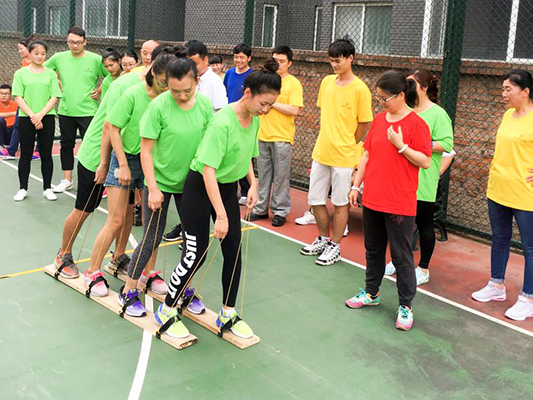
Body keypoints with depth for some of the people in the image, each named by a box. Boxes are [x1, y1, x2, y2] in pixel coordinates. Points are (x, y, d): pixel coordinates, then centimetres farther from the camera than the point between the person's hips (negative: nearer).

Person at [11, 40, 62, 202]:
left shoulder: (51, 73, 6)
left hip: (47, 118, 1)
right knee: (25, 154, 4)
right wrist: (32, 115, -13)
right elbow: (18, 97, -2)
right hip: (26, 118, 0)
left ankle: (47, 188, 13)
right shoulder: (21, 73, 3)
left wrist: (40, 114, -12)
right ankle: (23, 189, 14)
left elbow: (54, 97, 0)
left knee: (46, 154, 4)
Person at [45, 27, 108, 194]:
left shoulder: (96, 59, -7)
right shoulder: (58, 58, 2)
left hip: (88, 111, -3)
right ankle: (67, 180, 23)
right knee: (66, 145, 12)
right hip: (65, 111, 4)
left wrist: (100, 90, -5)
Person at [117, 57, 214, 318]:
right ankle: (128, 291, 21)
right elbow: (146, 150, -14)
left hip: (191, 183, 4)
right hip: (161, 182, -4)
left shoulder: (205, 105, -8)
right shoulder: (159, 106, -19)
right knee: (152, 239, 3)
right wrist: (153, 188, -16)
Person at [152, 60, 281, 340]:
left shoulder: (254, 120, -1)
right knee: (195, 254, -5)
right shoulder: (223, 121, -26)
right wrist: (220, 216, -31)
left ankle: (228, 315, 21)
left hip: (228, 188, 8)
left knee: (234, 251, 6)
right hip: (200, 187, -7)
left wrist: (253, 185, 1)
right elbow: (208, 169, -29)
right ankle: (166, 311, 16)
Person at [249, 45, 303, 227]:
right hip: (263, 135, 5)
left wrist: (272, 103, -14)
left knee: (280, 176, 2)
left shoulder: (294, 84, -5)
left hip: (282, 138, -5)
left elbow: (295, 110, -15)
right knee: (263, 174, 12)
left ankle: (280, 211, 12)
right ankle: (261, 209, 22)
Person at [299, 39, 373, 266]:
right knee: (315, 200, 13)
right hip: (320, 152, 6)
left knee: (340, 203, 6)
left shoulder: (360, 89, -11)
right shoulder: (326, 82, 6)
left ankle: (335, 247, 20)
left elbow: (365, 123, -7)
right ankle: (323, 239, 33)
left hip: (343, 157, -6)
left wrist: (346, 145, 1)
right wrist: (328, 139, 13)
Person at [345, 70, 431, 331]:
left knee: (401, 256, 3)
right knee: (373, 249, 19)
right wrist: (356, 185, 10)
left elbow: (425, 162, -13)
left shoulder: (416, 124, -11)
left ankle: (406, 305, 15)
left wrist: (400, 145, -21)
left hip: (400, 204, -6)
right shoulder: (379, 120, 7)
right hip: (372, 199, 7)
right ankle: (371, 292, 36)